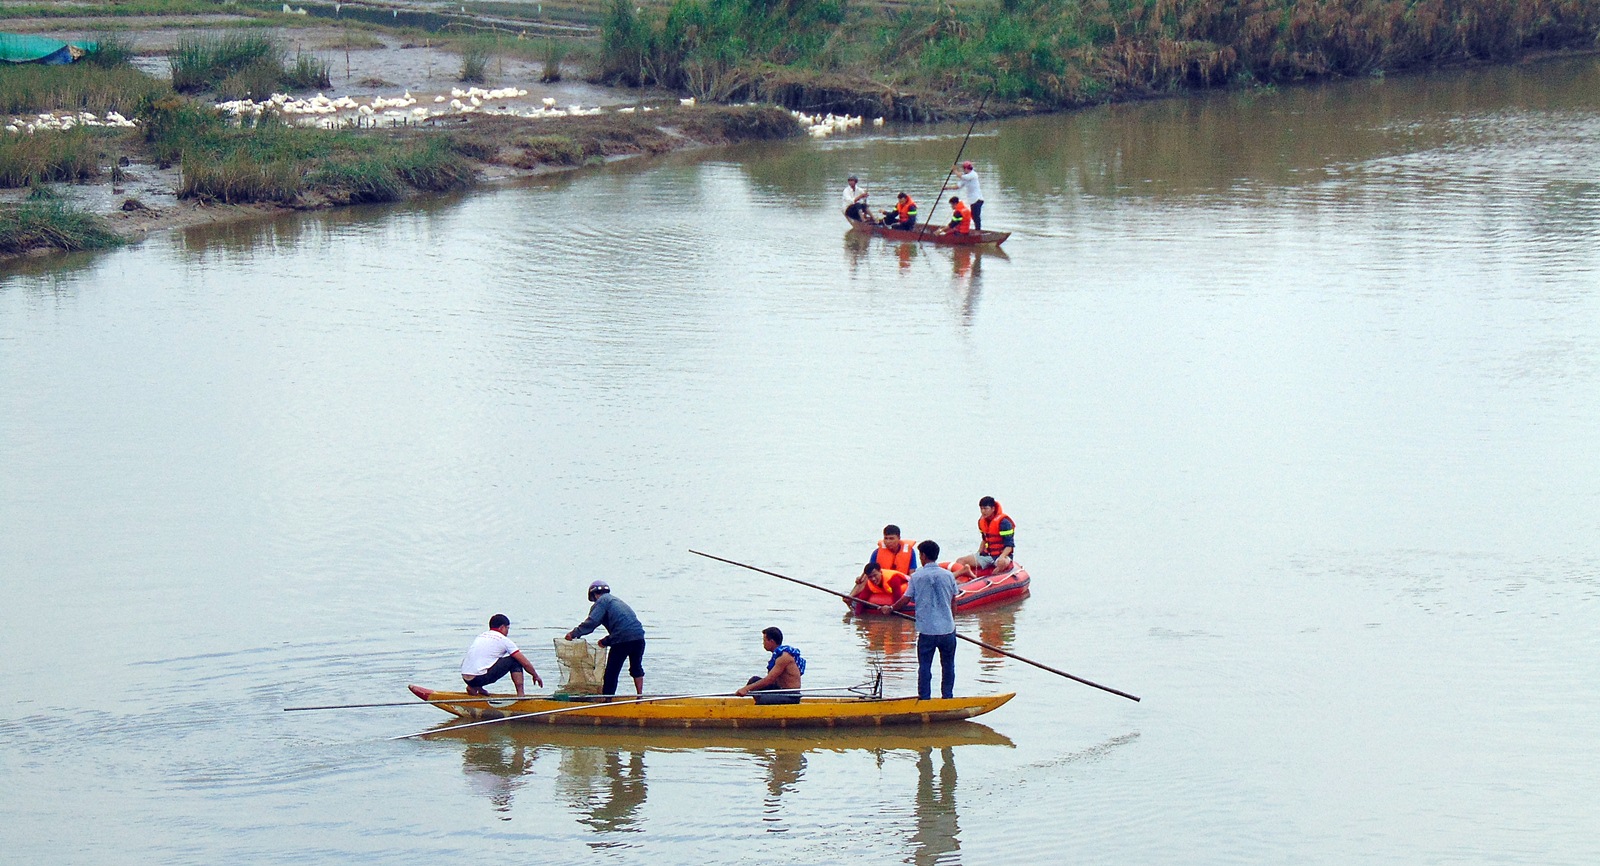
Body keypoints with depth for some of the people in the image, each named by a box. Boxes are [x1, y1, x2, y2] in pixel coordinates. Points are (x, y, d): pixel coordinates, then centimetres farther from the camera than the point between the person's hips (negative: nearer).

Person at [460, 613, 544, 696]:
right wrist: (535, 676, 21)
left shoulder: (480, 637, 22)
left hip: (466, 679, 7)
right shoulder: (503, 640, 3)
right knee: (514, 660, 7)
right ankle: (520, 694, 1)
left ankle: (473, 687, 18)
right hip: (481, 678, -7)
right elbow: (525, 663, 5)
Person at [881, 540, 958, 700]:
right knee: (948, 665, 12)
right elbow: (953, 602, 9)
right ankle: (947, 697, 15)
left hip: (926, 629, -2)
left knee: (924, 666, 5)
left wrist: (890, 608, 16)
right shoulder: (948, 575, 1)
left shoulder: (917, 576, -4)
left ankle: (924, 698, 5)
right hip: (947, 628, 2)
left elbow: (906, 599, -2)